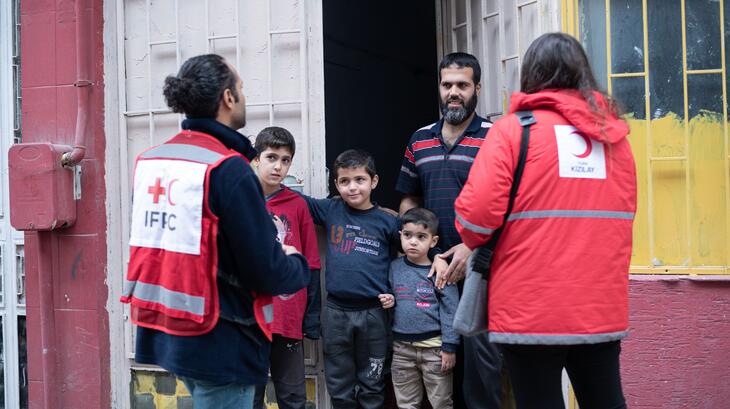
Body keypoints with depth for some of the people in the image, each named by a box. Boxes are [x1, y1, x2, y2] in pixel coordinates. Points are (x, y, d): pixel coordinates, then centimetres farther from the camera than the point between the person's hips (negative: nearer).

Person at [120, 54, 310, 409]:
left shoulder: (150, 160, 5)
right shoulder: (228, 169, -18)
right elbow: (266, 270, -17)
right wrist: (297, 265, 5)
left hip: (161, 333, 8)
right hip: (219, 340, -8)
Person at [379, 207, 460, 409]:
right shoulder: (395, 267, 4)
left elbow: (450, 311, -8)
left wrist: (449, 347, -10)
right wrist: (389, 301, -5)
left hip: (433, 347, -4)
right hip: (401, 348, 4)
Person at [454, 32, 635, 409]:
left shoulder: (514, 128, -5)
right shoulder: (613, 132, 9)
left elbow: (477, 212, -14)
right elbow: (624, 211, 15)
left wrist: (473, 243, 8)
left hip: (532, 312, -4)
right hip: (603, 308, 4)